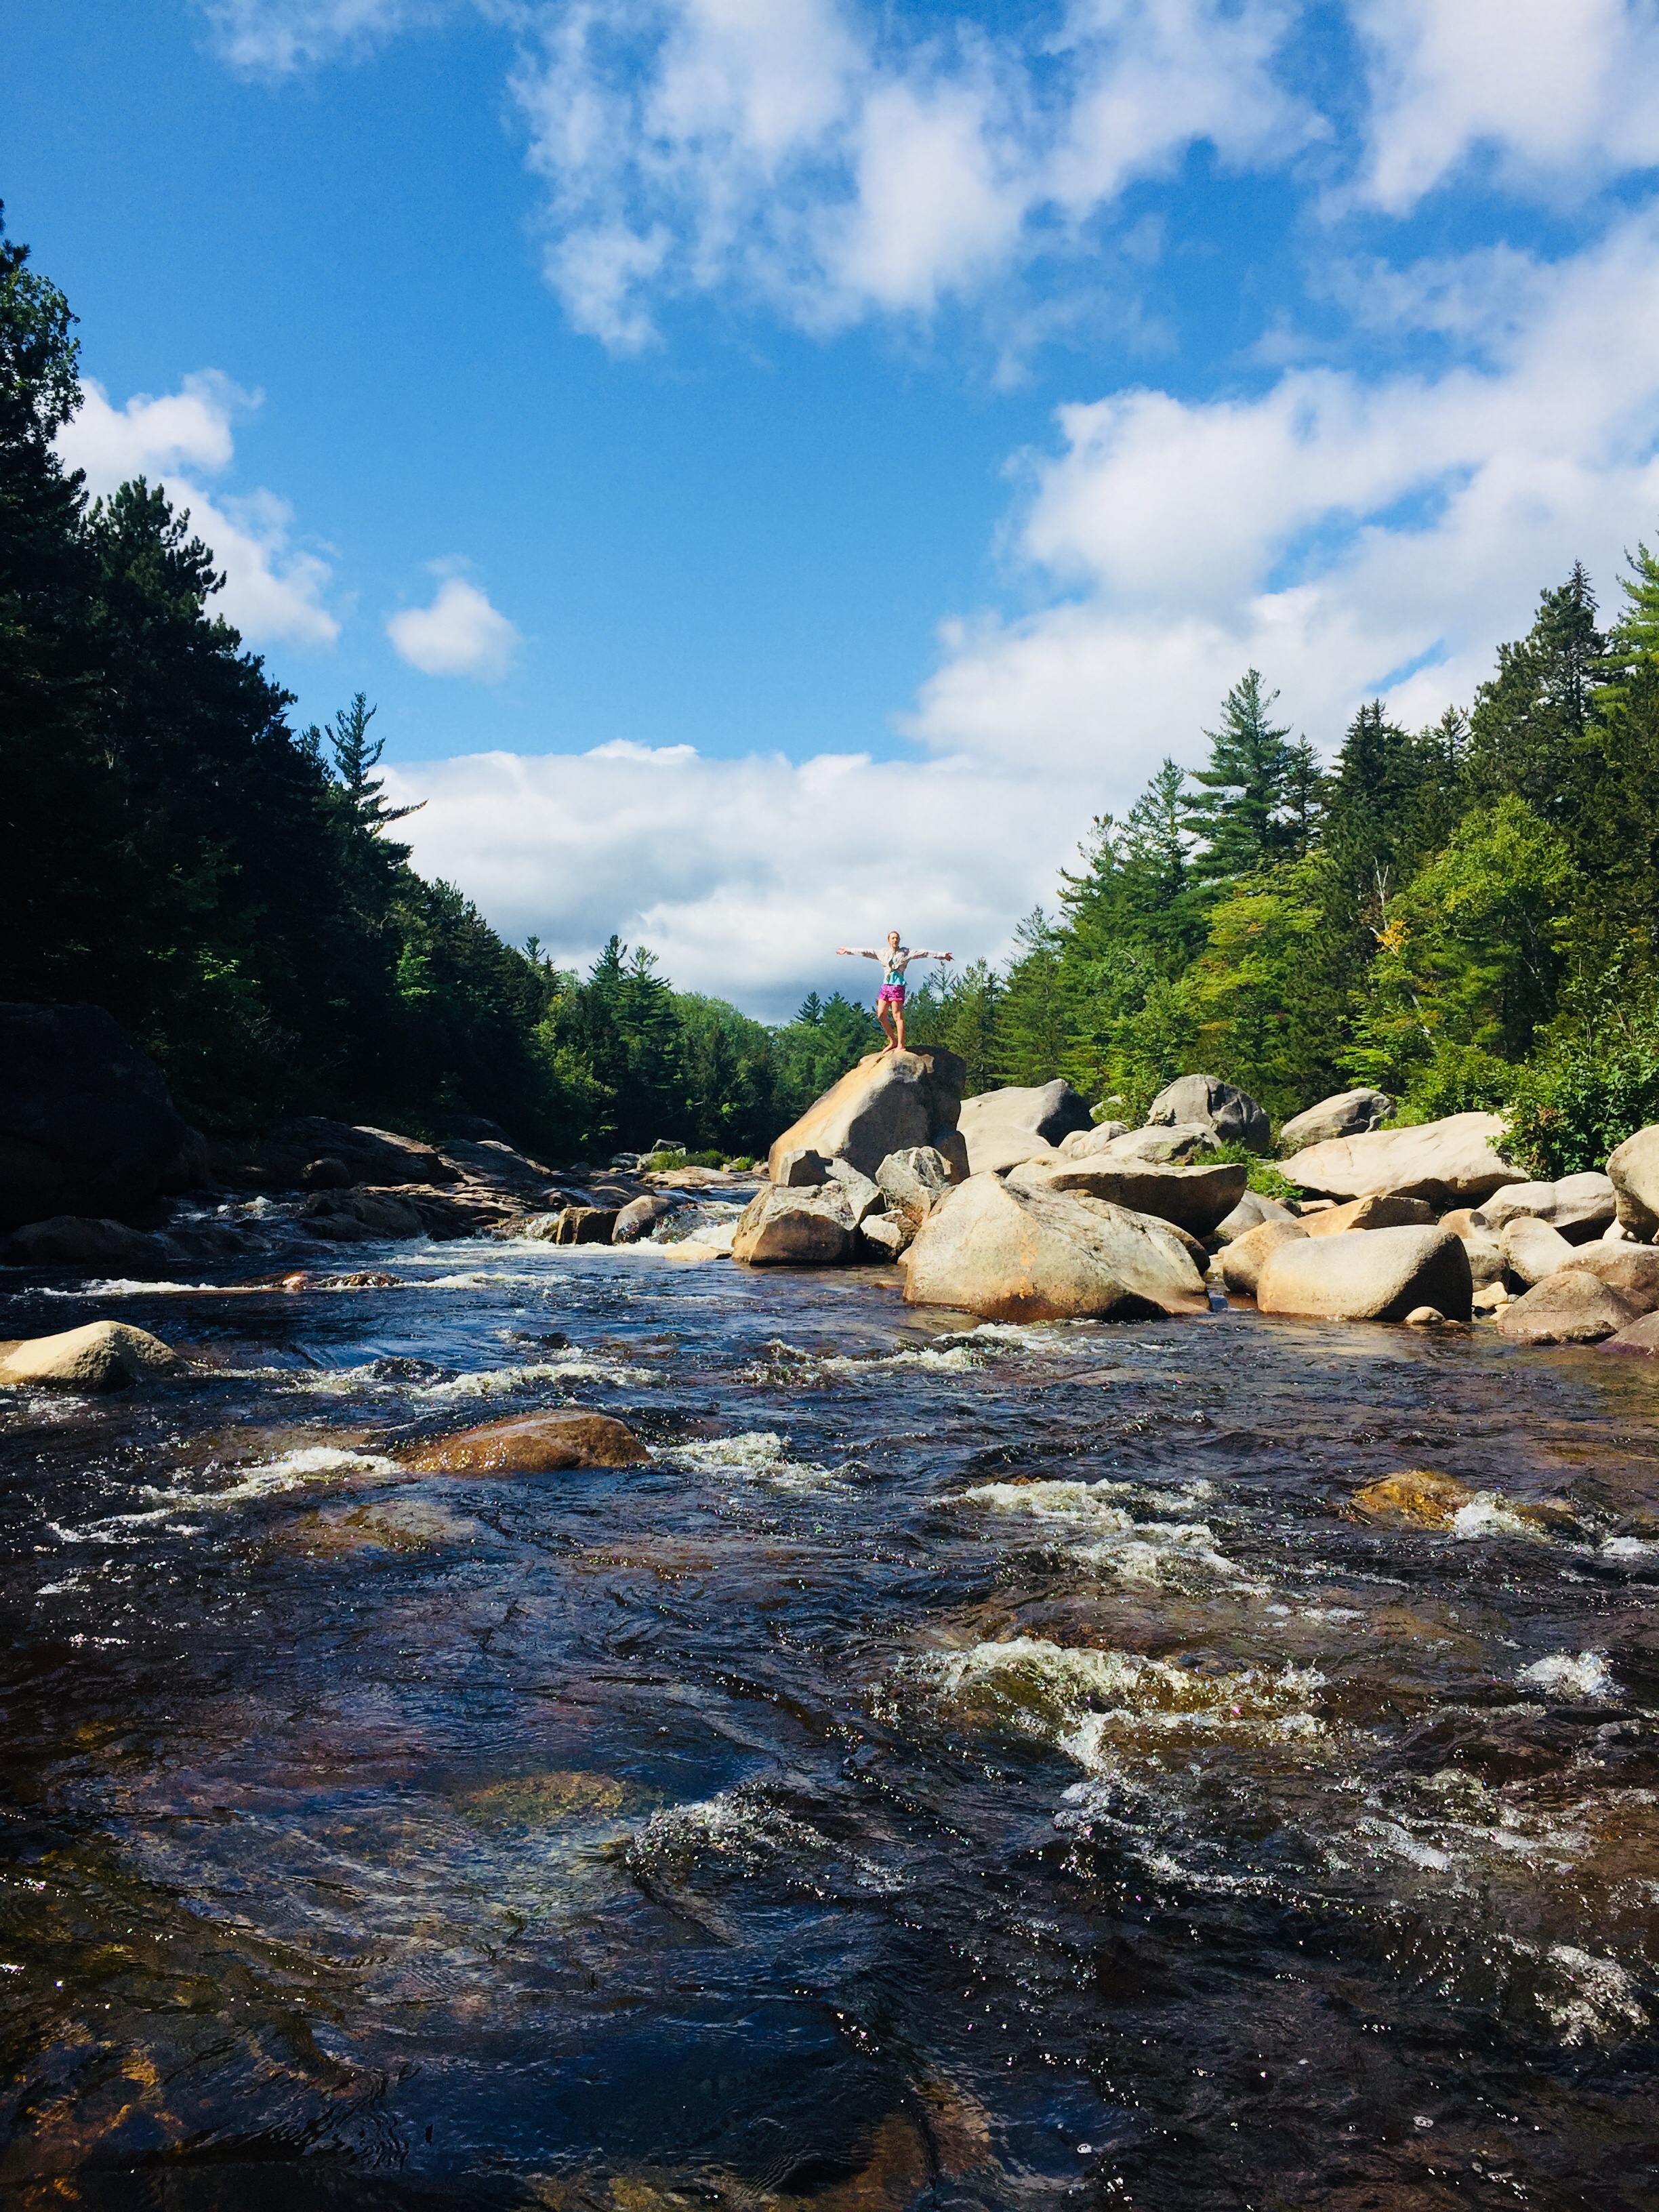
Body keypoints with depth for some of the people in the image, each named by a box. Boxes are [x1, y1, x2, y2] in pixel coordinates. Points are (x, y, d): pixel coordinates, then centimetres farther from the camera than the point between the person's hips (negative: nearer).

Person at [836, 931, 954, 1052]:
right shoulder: (882, 953, 14)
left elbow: (923, 953, -3)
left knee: (897, 1017, -9)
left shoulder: (906, 952, 3)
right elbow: (865, 952, 17)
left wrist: (942, 955, -7)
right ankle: (892, 1041, 14)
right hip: (885, 986, 5)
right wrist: (848, 950, 18)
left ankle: (900, 1046, -9)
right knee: (881, 1015, 2)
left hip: (897, 987, -5)